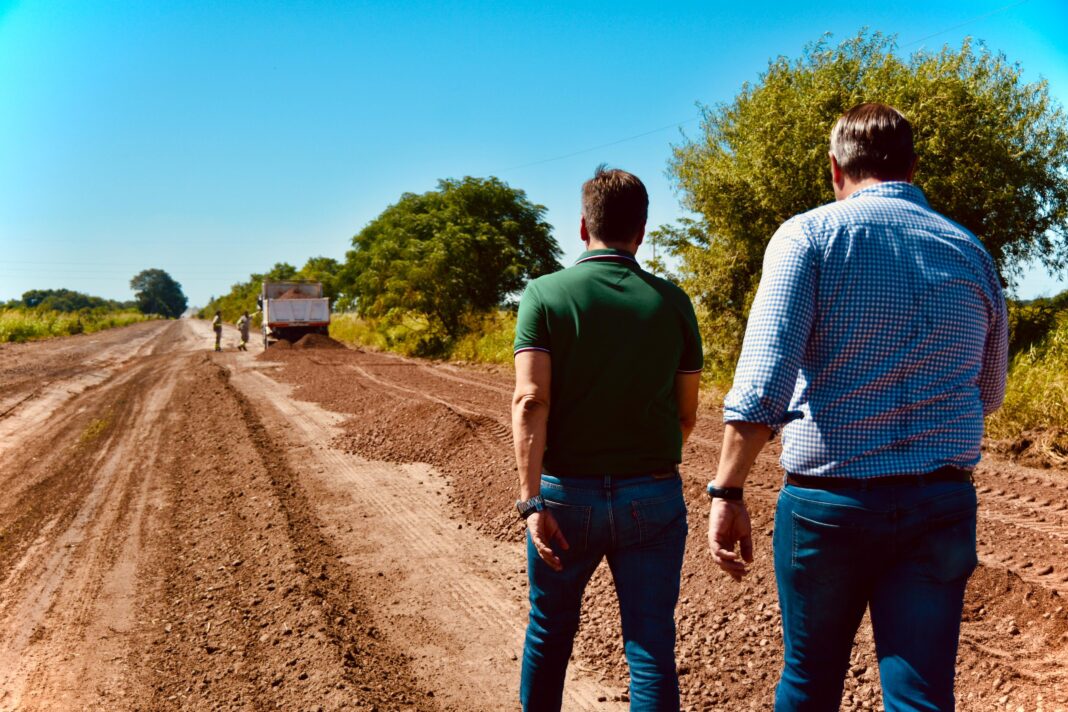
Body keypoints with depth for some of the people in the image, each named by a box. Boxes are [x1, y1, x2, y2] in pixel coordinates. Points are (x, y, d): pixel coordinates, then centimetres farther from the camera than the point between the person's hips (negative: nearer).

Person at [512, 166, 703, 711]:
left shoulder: (545, 294, -4)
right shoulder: (672, 302, 0)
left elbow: (530, 400, -16)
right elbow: (687, 415, 4)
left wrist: (531, 500, -18)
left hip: (567, 493, 0)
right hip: (653, 496, 0)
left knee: (549, 630, 21)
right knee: (651, 649, 8)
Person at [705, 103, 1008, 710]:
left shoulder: (809, 235, -6)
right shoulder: (971, 252, 7)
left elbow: (764, 377, -18)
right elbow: (989, 394, 16)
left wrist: (727, 491, -15)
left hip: (826, 501, -2)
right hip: (940, 504, 3)